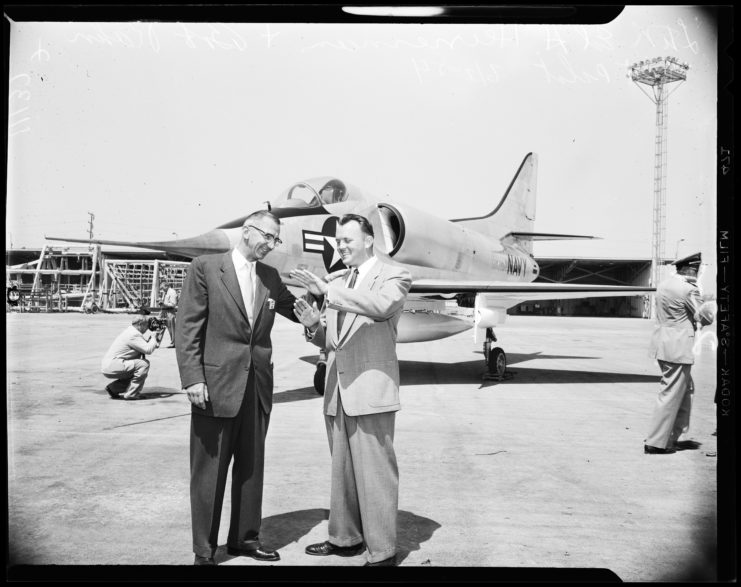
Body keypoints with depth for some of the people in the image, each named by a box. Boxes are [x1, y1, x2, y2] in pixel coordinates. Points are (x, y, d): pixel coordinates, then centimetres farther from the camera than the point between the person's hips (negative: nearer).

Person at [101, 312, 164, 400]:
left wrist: (157, 339, 9)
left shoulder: (130, 330, 15)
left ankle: (113, 388, 20)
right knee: (144, 364, -19)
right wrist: (154, 337, -5)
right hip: (111, 367, -11)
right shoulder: (134, 335, -17)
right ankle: (131, 394, -12)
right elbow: (148, 350, -21)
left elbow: (145, 346, 18)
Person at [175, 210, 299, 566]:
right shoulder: (205, 268, -5)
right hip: (216, 384, -5)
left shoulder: (270, 277, 10)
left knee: (251, 467, 14)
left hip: (257, 385, 5)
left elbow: (300, 311, 18)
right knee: (209, 470, 5)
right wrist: (192, 377, -14)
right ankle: (203, 551, 19)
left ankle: (245, 538, 30)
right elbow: (188, 327, -8)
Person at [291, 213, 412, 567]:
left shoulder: (393, 276, -1)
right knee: (342, 471, 15)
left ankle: (382, 552, 10)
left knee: (374, 473, -2)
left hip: (370, 389, -6)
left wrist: (327, 291, -29)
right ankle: (345, 538, 30)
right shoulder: (334, 282, 16)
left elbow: (381, 306, -24)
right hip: (336, 391, 7)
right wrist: (314, 325, -3)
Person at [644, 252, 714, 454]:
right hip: (678, 348, -9)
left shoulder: (664, 284, 11)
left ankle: (673, 436, 27)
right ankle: (656, 443, 4)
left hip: (662, 344, 9)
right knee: (671, 395, -2)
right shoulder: (688, 290, -16)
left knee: (685, 391, 21)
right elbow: (705, 318, -12)